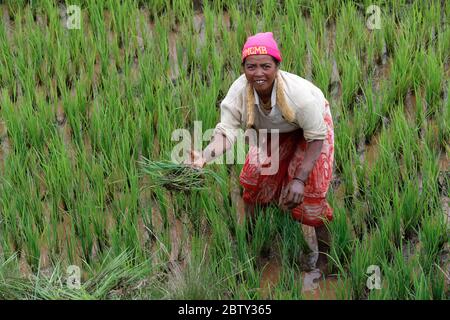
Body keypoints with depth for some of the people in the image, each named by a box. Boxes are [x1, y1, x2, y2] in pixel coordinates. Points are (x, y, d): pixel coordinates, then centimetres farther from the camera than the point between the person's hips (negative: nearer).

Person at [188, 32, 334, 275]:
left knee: (310, 192, -10)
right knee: (253, 177, 2)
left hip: (312, 126, -4)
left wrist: (300, 180, -39)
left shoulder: (298, 93, -42)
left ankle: (324, 257, 8)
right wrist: (205, 156, -54)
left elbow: (316, 138, -31)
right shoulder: (239, 91, -32)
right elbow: (226, 131, -32)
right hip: (272, 132, 4)